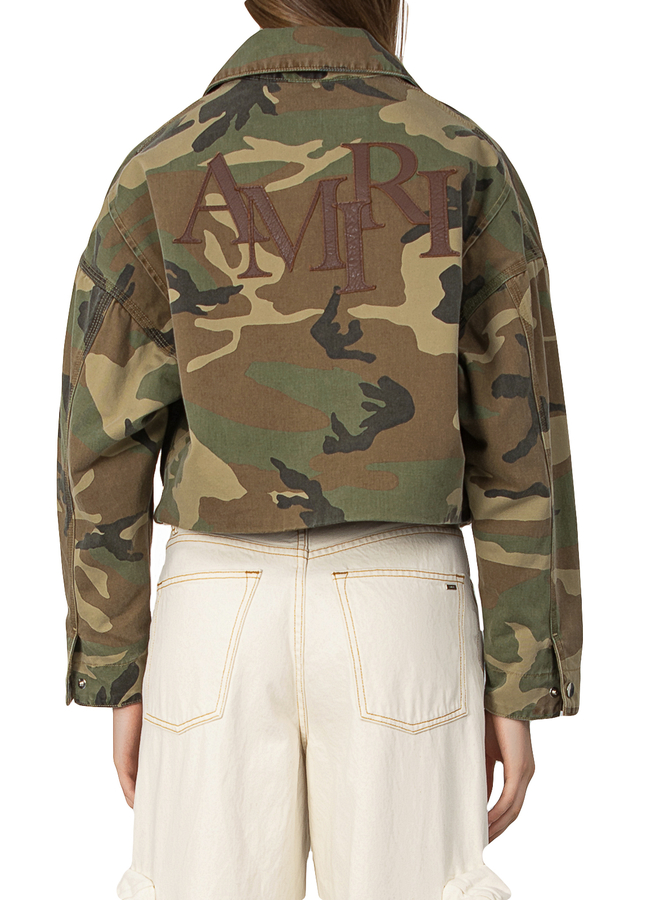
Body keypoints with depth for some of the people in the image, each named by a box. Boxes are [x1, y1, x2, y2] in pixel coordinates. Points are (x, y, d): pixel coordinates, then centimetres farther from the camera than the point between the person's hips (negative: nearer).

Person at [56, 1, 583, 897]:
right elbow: (520, 445, -4)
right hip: (398, 623, 0)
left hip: (221, 622, 1)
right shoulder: (468, 163, 0)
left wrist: (119, 678, 6)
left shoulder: (160, 172, 1)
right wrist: (521, 688, 1)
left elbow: (104, 444, -2)